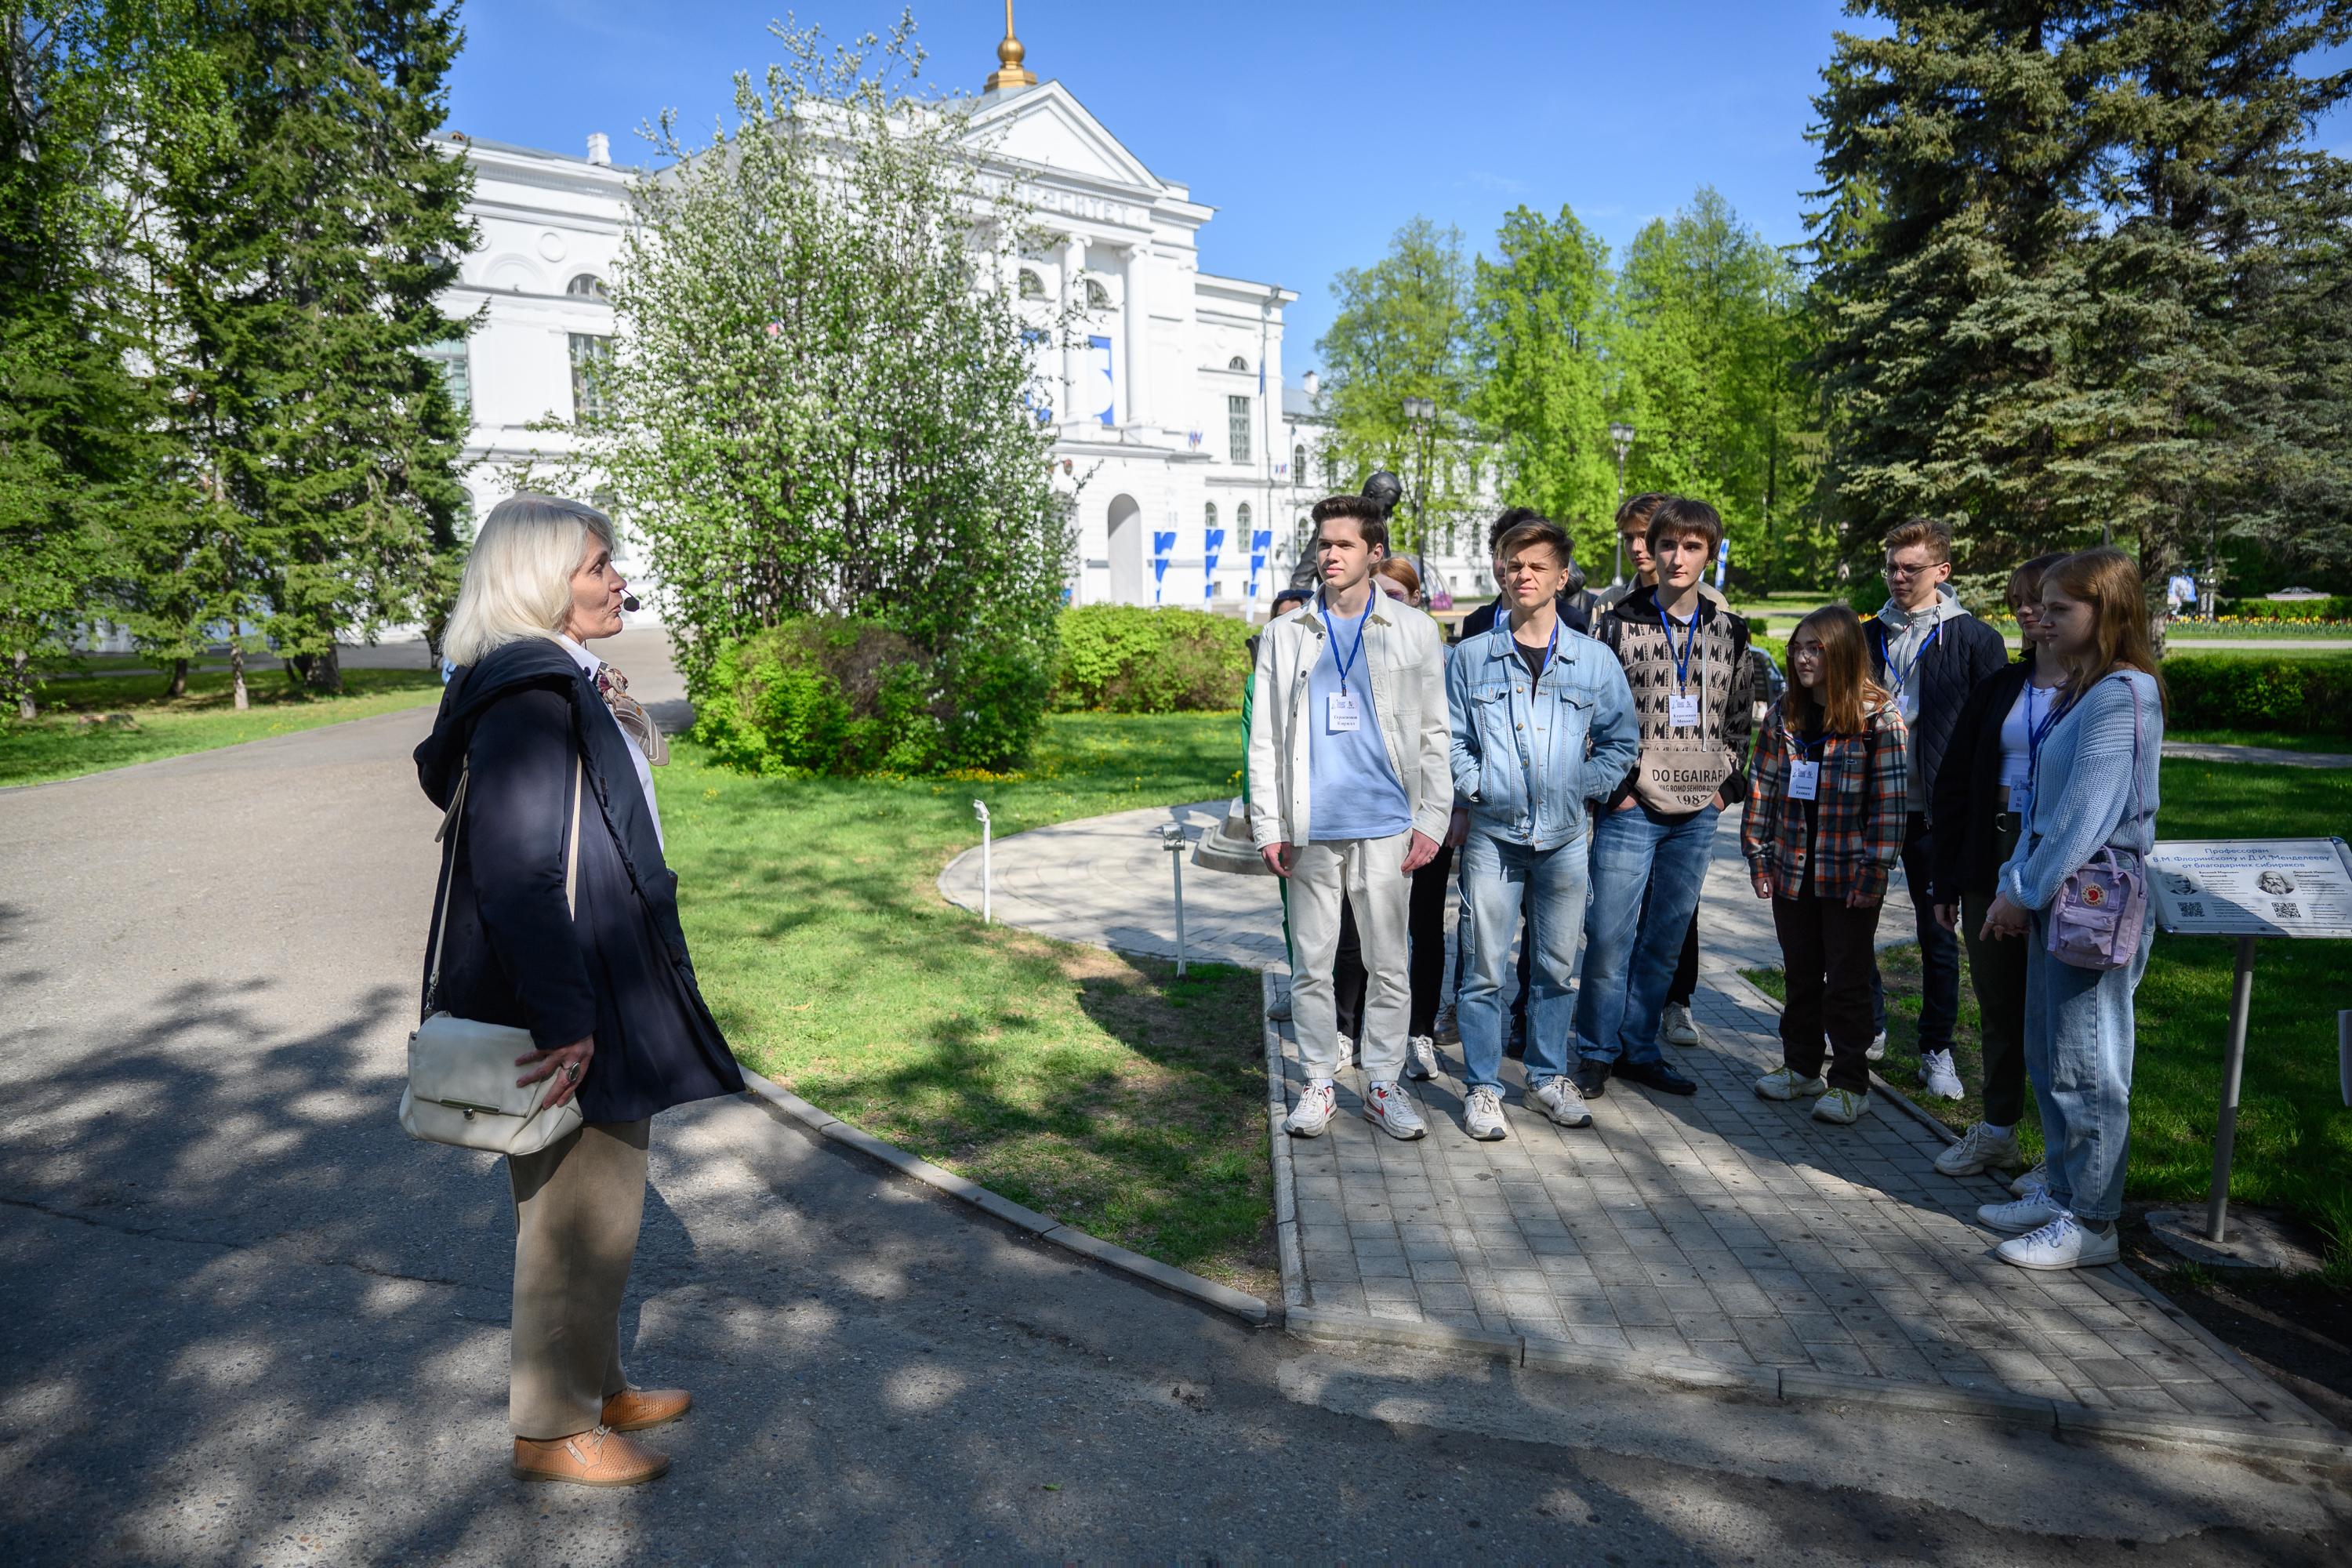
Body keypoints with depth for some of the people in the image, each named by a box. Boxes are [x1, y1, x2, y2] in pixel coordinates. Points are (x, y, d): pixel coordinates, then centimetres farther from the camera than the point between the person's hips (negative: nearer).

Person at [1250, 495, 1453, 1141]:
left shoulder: (1414, 631, 6)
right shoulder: (1285, 634, 8)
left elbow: (1434, 734, 6)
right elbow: (1265, 738, 7)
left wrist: (1431, 820, -3)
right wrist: (1269, 825, -1)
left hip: (1386, 825, -1)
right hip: (1311, 828, 1)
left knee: (1389, 965, 6)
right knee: (1311, 966, 7)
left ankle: (1384, 1083, 20)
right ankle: (1319, 1083, 20)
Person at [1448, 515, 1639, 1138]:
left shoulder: (1595, 660, 5)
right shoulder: (1471, 656, 3)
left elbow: (1622, 741, 9)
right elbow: (1450, 741, 5)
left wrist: (1581, 787, -1)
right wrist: (1478, 785, -7)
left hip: (1565, 836, 2)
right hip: (1493, 834, -2)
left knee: (1556, 965, 12)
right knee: (1484, 967, 0)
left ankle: (1549, 1076, 28)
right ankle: (1481, 1087, 13)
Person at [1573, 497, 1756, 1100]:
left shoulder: (1730, 632, 9)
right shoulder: (1617, 625, -2)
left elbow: (1742, 718, 15)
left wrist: (1730, 785, 5)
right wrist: (1613, 786, -8)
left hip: (1697, 814, 4)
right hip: (1630, 810, -3)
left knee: (1665, 941, 10)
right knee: (1609, 937, -3)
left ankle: (1638, 1049, 23)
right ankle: (1596, 1052, 13)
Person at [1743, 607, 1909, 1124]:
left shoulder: (1878, 716, -9)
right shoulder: (1784, 712, 4)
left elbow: (1889, 798, -11)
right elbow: (1763, 786, 7)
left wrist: (1874, 871, -14)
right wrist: (1757, 854, 4)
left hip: (1849, 876, -4)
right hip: (1792, 872, 4)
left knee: (1847, 980, 6)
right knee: (1800, 974, 16)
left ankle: (1849, 1082, 18)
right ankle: (1801, 1066, 30)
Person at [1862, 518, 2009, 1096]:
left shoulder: (1975, 639, -3)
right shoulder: (1868, 636, 8)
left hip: (1933, 811, -3)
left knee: (1937, 933, 6)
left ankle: (1937, 1049, 19)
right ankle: (1870, 1027, 27)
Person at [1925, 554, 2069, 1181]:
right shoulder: (1999, 688, 8)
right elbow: (1953, 783, 8)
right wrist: (1947, 880, 5)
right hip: (1994, 863, 5)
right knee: (1996, 1001, 14)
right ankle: (1997, 1132, 30)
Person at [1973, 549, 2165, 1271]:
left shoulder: (2122, 696, -16)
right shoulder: (2078, 695, 14)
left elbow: (2086, 815, -20)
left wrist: (2023, 891, -13)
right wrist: (2013, 886, 9)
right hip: (2054, 900, 9)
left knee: (2086, 1068, 1)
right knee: (2049, 1057, 16)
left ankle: (2091, 1224, 13)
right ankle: (2063, 1193, 29)